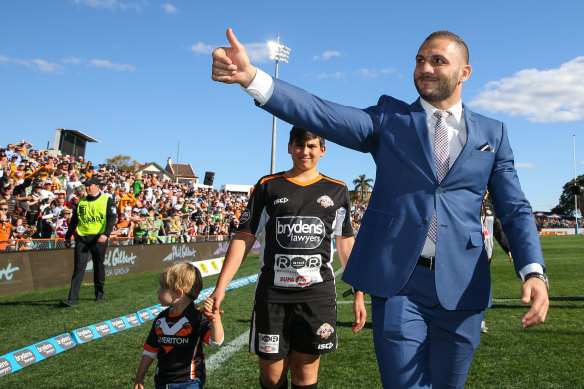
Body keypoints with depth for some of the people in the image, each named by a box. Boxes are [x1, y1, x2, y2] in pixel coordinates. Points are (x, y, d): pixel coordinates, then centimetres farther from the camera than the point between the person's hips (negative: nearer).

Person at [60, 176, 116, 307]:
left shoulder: (107, 200, 3)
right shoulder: (81, 202, 16)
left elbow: (112, 218, -7)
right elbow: (74, 220, 23)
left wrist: (106, 234, -20)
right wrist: (68, 237, 24)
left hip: (99, 238, -3)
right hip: (81, 238, 3)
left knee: (99, 266, 7)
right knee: (79, 267, -5)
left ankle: (99, 294, 23)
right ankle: (73, 298, -9)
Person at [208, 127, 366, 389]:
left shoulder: (337, 191, 10)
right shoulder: (268, 187, 6)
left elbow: (346, 244, 12)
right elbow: (244, 238, 3)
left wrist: (358, 294, 7)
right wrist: (220, 287, -6)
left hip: (318, 294, 1)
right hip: (272, 293, 0)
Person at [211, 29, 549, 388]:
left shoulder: (492, 134, 10)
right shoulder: (390, 118, 6)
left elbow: (515, 209, 6)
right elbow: (326, 116, -9)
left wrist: (534, 272, -11)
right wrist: (250, 76, -23)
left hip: (460, 288, 2)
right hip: (398, 282, -2)